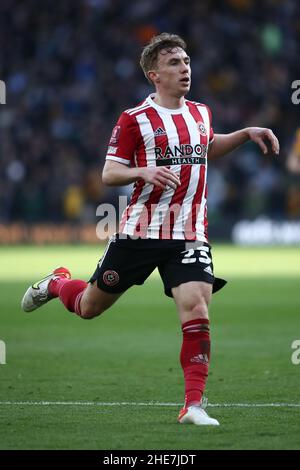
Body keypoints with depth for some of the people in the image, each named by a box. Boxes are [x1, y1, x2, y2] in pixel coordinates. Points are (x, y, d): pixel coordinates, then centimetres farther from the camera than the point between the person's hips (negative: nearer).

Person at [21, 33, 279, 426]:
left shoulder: (200, 113, 10)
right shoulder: (135, 120, -7)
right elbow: (109, 174, -7)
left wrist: (246, 134, 19)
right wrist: (144, 172, -25)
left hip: (189, 235, 3)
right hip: (140, 231, -3)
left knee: (197, 313, -17)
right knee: (89, 307, 12)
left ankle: (194, 405, -12)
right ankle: (56, 284, 47)